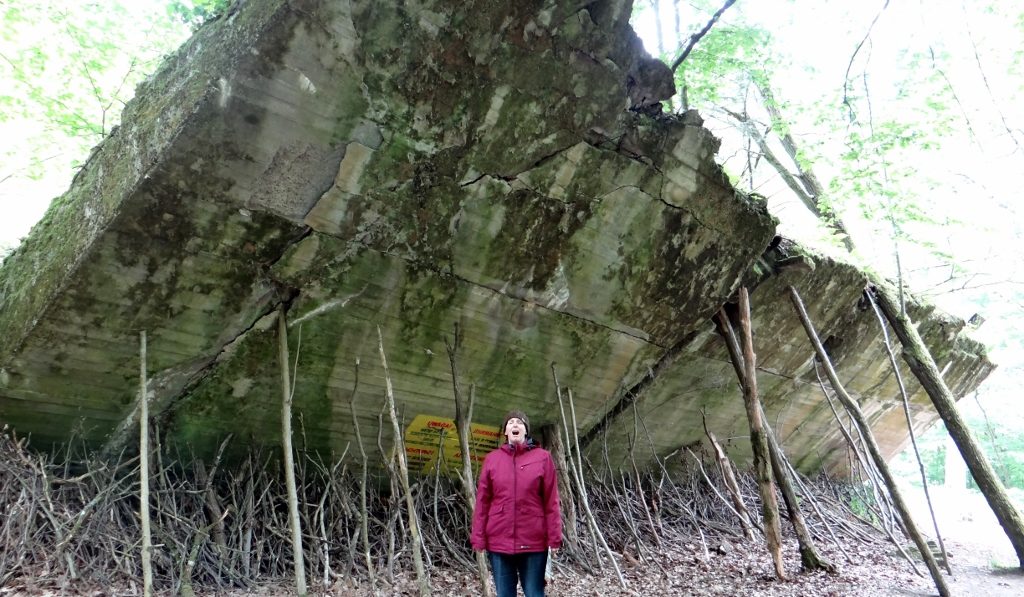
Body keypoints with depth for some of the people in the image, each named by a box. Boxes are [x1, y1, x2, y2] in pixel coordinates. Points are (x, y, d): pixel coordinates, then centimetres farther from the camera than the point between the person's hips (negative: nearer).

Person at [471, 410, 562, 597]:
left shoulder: (542, 457, 1)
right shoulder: (492, 459, 5)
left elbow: (551, 501, 0)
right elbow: (482, 501, 5)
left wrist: (554, 537, -5)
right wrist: (478, 538, 1)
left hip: (533, 541, -2)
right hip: (499, 541, 2)